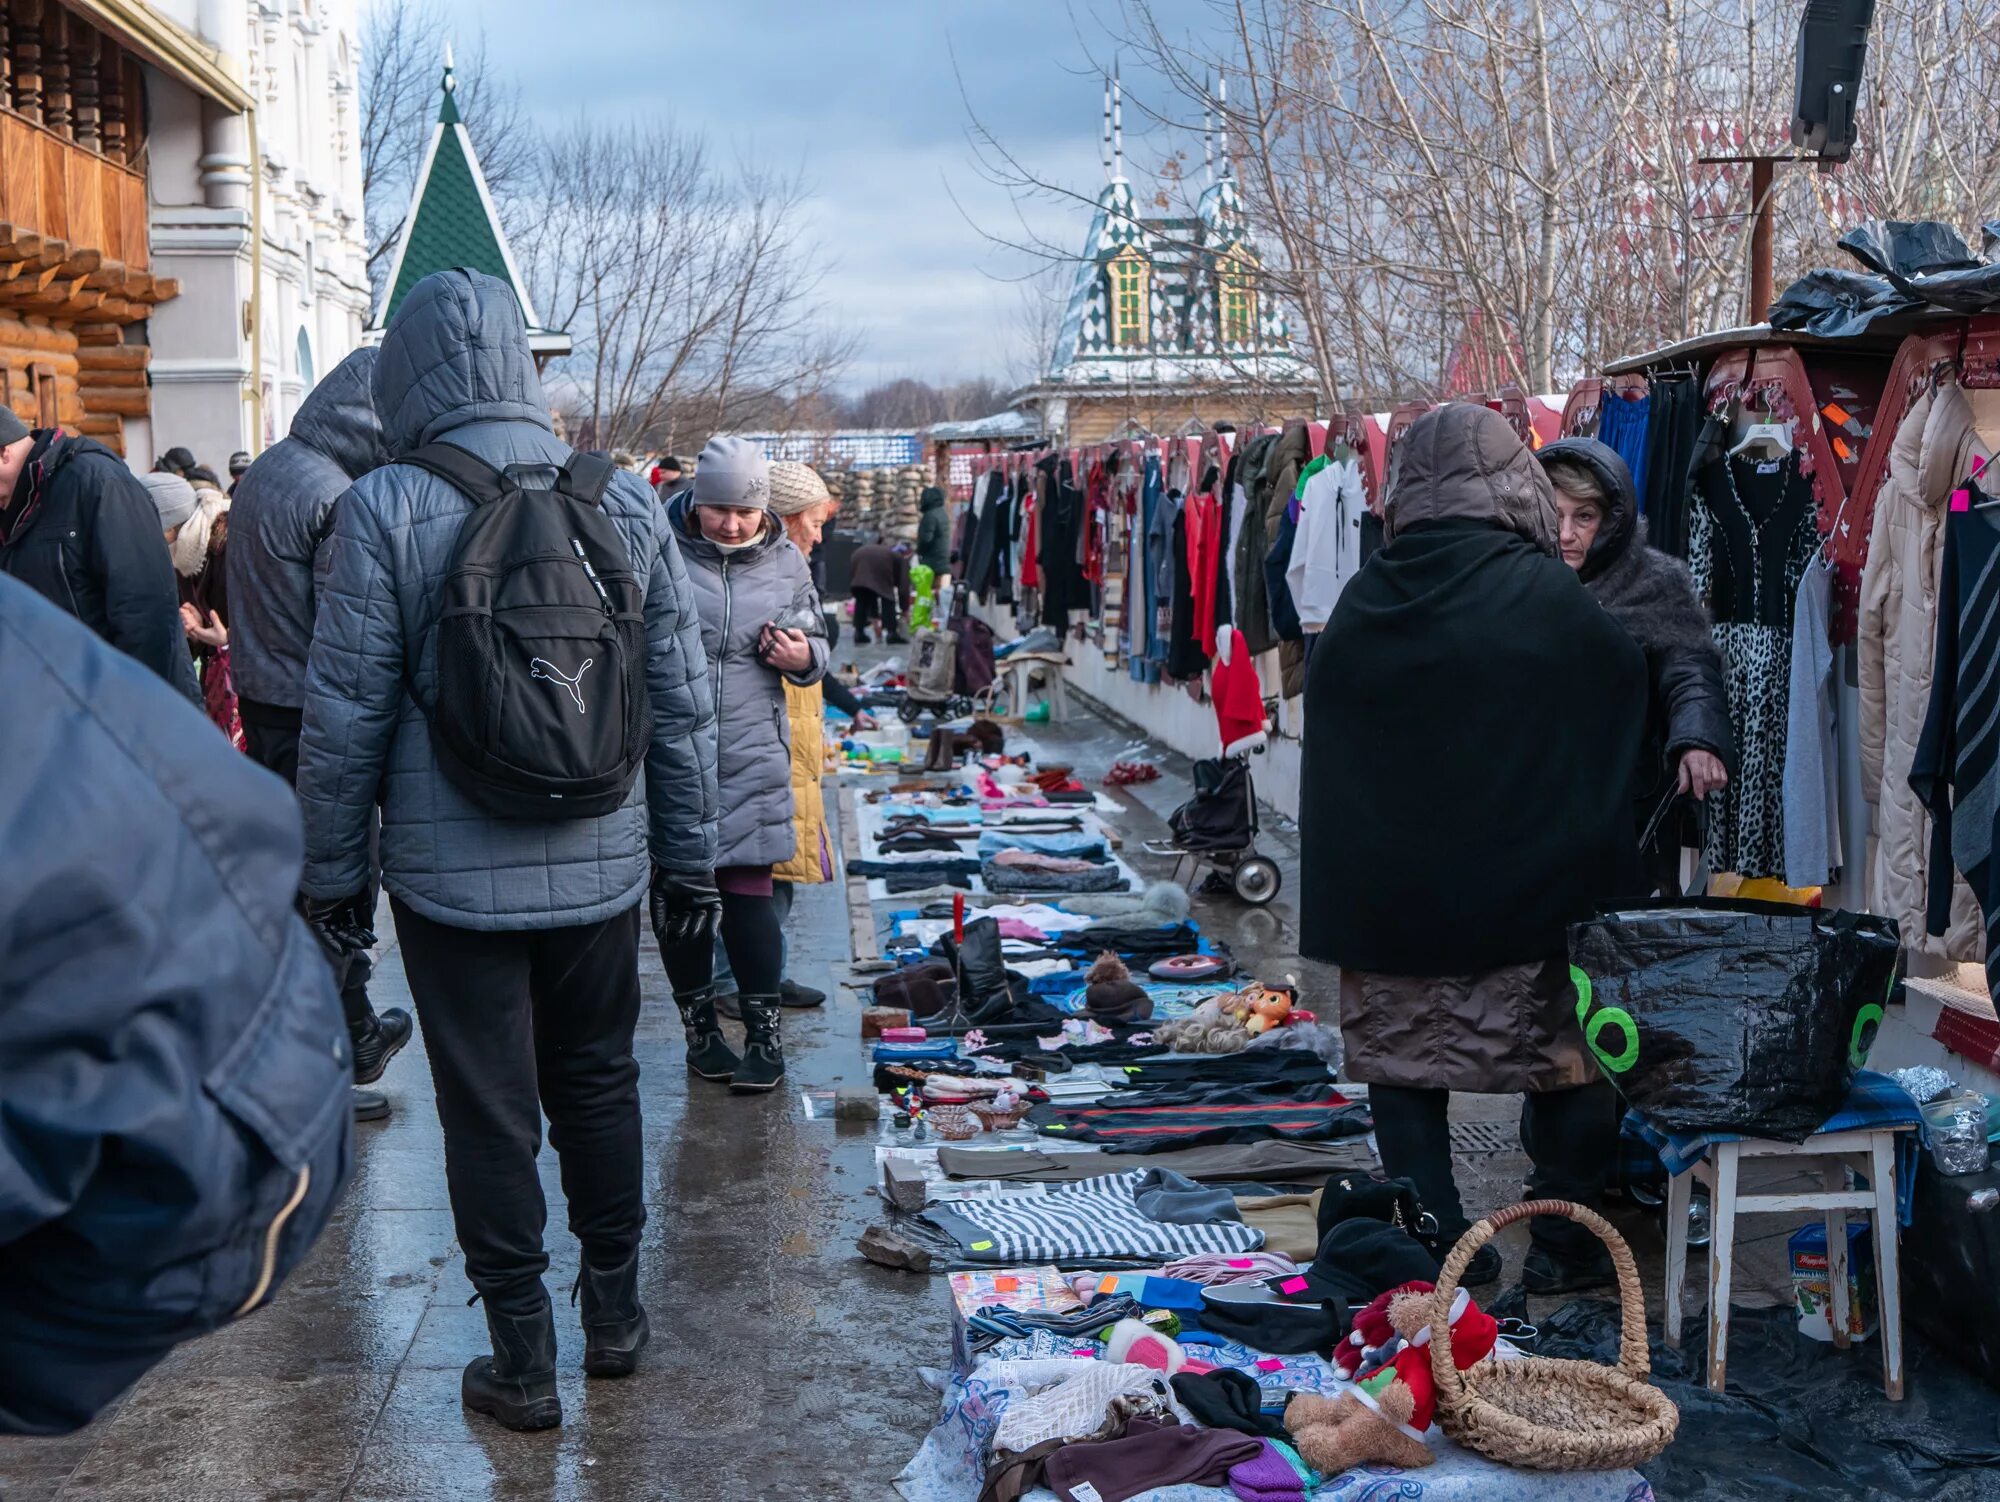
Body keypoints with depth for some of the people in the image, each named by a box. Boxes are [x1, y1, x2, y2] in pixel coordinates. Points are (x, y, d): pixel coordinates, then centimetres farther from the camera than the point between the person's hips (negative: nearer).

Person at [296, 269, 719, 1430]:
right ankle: (614, 1314, 32)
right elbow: (684, 705, 3)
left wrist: (335, 871, 4)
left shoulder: (386, 509, -11)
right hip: (600, 866, 3)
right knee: (599, 1086, 19)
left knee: (490, 1115, 7)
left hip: (452, 876, -3)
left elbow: (345, 715, -8)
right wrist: (690, 859, 13)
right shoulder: (626, 504, -1)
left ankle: (523, 1362, 17)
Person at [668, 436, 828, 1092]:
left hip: (751, 755, 1)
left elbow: (815, 640, 18)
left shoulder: (785, 563, 6)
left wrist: (802, 657, -5)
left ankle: (765, 1032, 8)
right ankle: (701, 1025, 21)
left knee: (748, 888, -3)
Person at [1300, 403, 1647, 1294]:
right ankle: (1564, 1245, 16)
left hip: (1385, 887, 3)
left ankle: (1437, 1249, 12)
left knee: (1402, 1059, 11)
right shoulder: (1544, 596, -10)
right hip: (1518, 883, -2)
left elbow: (1325, 735, 9)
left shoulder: (1363, 602, 0)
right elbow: (1628, 684, 3)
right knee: (1558, 1060, 11)